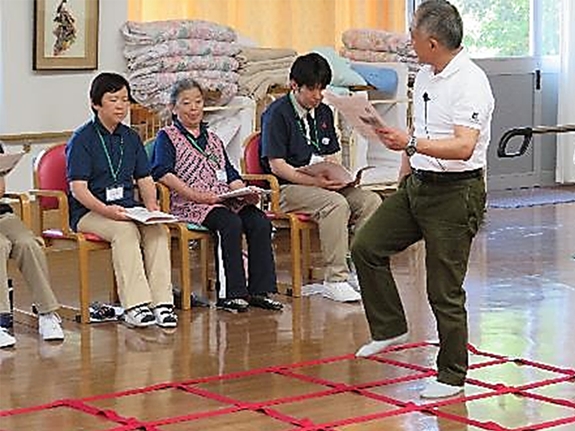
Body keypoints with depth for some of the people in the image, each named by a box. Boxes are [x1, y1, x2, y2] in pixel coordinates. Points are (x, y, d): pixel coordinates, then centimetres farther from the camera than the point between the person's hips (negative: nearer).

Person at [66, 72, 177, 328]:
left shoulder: (131, 138, 16)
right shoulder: (82, 140, -3)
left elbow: (145, 180, 15)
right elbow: (78, 189, -11)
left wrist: (151, 205, -7)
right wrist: (105, 210, -28)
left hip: (127, 209, 5)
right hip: (89, 212, -5)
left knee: (158, 229, -25)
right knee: (125, 230, -35)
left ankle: (162, 303, -29)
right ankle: (135, 306, -39)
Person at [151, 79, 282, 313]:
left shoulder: (212, 138, 27)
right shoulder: (167, 137, 8)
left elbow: (230, 174, 22)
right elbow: (162, 173, -8)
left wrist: (243, 192, 0)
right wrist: (196, 195, -18)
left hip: (225, 199, 6)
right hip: (189, 206, -6)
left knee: (260, 222, -21)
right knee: (231, 223, -33)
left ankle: (260, 290, -17)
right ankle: (231, 293, -28)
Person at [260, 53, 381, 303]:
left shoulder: (323, 112, 16)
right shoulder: (277, 114, -7)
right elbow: (276, 165, -13)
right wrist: (314, 181, -23)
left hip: (322, 185, 7)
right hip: (287, 188, -7)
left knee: (371, 201, -17)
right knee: (336, 204, -33)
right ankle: (335, 280, -31)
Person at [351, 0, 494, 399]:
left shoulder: (470, 83, -18)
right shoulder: (424, 77, 11)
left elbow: (463, 147, -30)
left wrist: (411, 143, -38)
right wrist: (406, 169, 22)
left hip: (455, 193, -9)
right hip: (416, 186, 9)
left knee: (445, 291, -3)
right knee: (367, 247, 7)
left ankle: (452, 376, 10)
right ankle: (390, 328, 21)